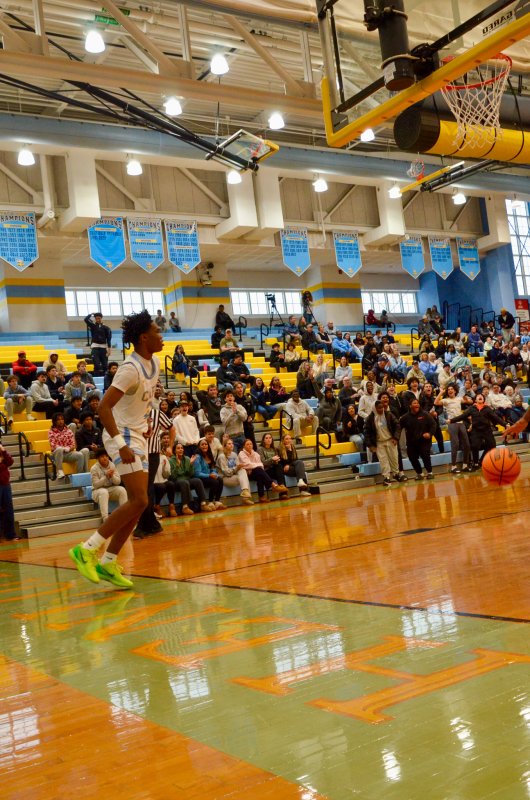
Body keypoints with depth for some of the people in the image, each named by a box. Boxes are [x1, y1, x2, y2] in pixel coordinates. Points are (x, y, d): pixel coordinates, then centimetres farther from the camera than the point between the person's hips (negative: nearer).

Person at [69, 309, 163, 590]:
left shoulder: (154, 363, 8)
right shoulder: (131, 368, -20)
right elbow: (104, 406, -25)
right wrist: (121, 444, -29)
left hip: (138, 437, 9)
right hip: (123, 437, -9)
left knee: (137, 505, 7)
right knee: (138, 501, -16)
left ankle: (107, 563, 14)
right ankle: (86, 550, -7)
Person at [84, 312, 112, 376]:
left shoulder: (105, 327, 4)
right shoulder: (93, 326, 6)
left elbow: (109, 339, 2)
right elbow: (86, 319, -8)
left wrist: (109, 349, -4)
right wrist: (92, 314, 4)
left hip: (103, 347, 1)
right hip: (95, 347, -1)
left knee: (105, 365, 3)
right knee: (97, 365, -11)